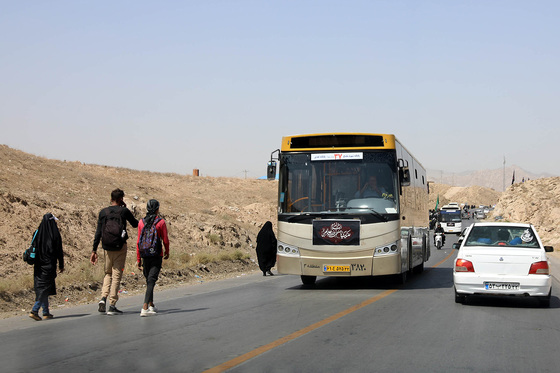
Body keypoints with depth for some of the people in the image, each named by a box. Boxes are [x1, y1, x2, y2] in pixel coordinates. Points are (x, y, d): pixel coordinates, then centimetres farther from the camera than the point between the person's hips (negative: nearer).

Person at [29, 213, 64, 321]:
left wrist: (36, 264, 18)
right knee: (45, 288, -3)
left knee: (41, 288, 13)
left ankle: (46, 312, 18)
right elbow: (59, 251, -7)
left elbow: (34, 249, 9)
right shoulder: (54, 234, -10)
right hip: (49, 265, -5)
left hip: (39, 266, 5)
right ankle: (34, 311, -15)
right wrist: (61, 265, 2)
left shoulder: (38, 233, 4)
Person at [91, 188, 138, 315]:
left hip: (107, 247, 3)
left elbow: (98, 232, 3)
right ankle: (112, 305, -1)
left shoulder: (103, 212, 5)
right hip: (120, 247, -3)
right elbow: (135, 224, 11)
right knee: (116, 275, 1)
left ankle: (103, 297, -2)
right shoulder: (124, 211, -3)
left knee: (108, 274, 19)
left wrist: (94, 250, 5)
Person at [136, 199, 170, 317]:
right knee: (151, 281, -7)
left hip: (145, 255, 4)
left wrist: (138, 260, 9)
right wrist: (167, 252, 17)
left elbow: (138, 242, 4)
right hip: (156, 255, -4)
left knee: (148, 280, 20)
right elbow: (165, 240, -2)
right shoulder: (161, 222, -5)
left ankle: (151, 305, 29)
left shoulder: (141, 222, 4)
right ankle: (145, 308, -17)